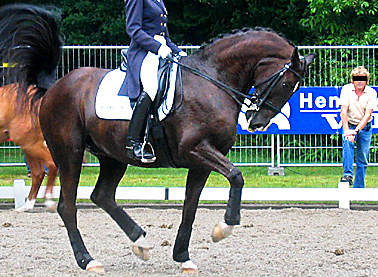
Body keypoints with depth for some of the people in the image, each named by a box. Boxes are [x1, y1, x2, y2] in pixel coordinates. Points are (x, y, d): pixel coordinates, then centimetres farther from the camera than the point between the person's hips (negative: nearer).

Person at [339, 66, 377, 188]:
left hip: (365, 127, 1)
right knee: (348, 143, -31)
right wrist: (346, 130, -26)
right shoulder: (346, 89, -10)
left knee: (363, 158, 0)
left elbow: (368, 114, -15)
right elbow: (344, 111, -15)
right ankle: (348, 175, -34)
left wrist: (356, 130, -26)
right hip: (349, 124, -1)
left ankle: (359, 187, 6)